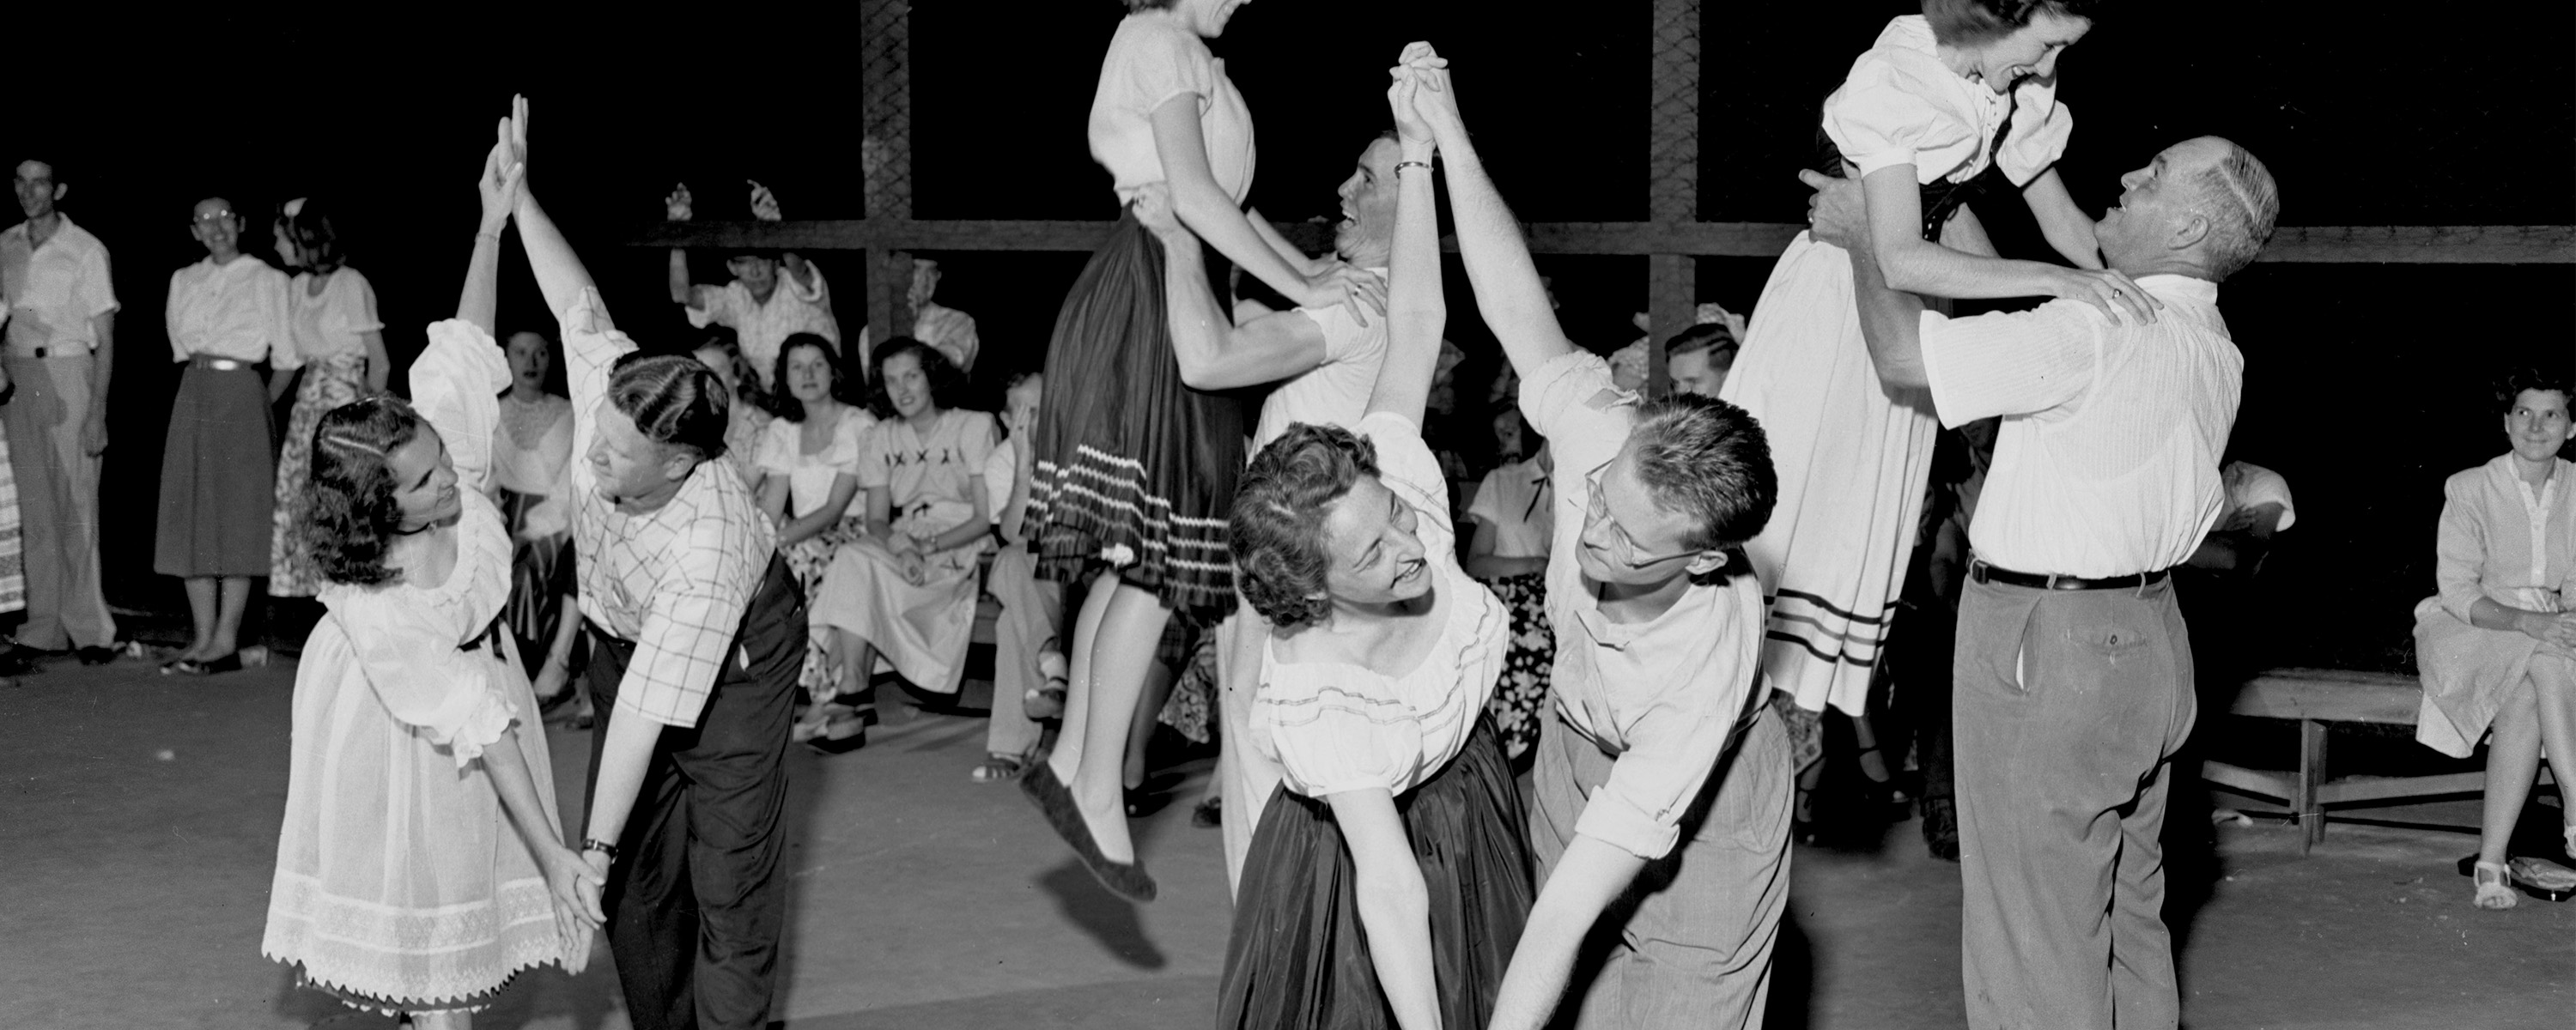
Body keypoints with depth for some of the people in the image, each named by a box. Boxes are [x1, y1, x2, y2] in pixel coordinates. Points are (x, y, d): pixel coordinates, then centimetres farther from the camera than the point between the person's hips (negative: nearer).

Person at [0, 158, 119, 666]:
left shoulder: (86, 250, -2)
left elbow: (105, 337, -4)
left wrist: (97, 411, -11)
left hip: (67, 372, -4)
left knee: (77, 503, -7)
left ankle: (89, 629, -5)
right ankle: (44, 628, 6)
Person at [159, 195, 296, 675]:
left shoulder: (267, 280, 0)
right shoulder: (183, 281, 14)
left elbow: (287, 359, 2)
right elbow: (181, 346, 20)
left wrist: (263, 403, 2)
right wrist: (198, 372, 10)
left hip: (241, 393, -5)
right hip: (193, 395, 5)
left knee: (237, 514, -6)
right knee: (190, 514, 3)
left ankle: (227, 642, -5)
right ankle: (203, 637, 8)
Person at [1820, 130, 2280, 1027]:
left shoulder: (2097, 331, -21)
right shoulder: (2214, 350, 8)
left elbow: (1903, 355, -21)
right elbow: (2020, 340, 20)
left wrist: (1862, 234, -5)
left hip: (2047, 651, -9)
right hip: (2148, 639, 9)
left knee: (2035, 952, -2)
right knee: (2128, 920, 18)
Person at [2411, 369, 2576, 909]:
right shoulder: (2469, 489, -4)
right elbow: (2457, 590, -9)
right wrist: (2526, 623, -24)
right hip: (2471, 627, -3)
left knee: (2527, 695, -32)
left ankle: (2492, 859, -31)